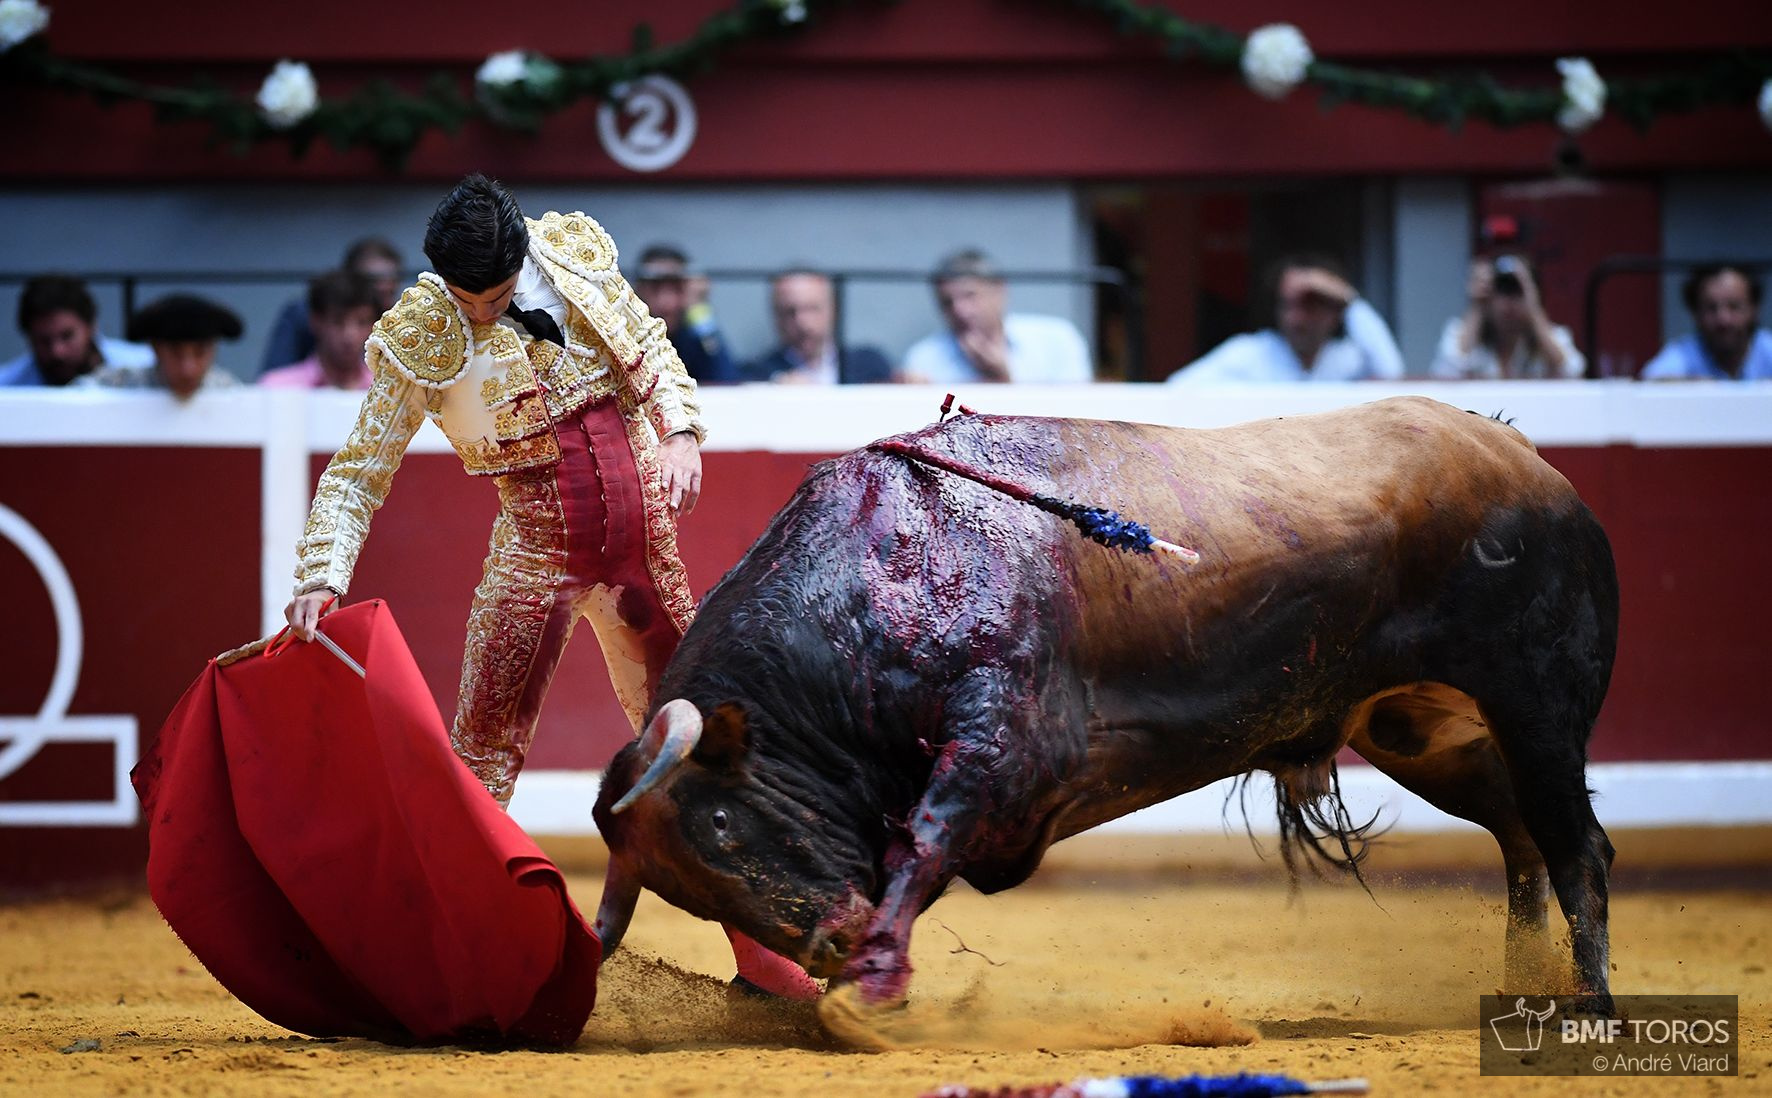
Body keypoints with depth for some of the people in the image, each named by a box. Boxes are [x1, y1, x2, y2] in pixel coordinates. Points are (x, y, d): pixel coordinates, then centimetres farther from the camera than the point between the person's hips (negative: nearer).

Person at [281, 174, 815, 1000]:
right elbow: (360, 469, -10)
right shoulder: (419, 336, -12)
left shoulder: (575, 249, -3)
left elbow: (651, 349, 12)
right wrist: (323, 577, -22)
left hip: (643, 522, 3)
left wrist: (679, 430, -5)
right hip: (538, 539, -3)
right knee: (484, 745, -10)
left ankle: (752, 946, 18)